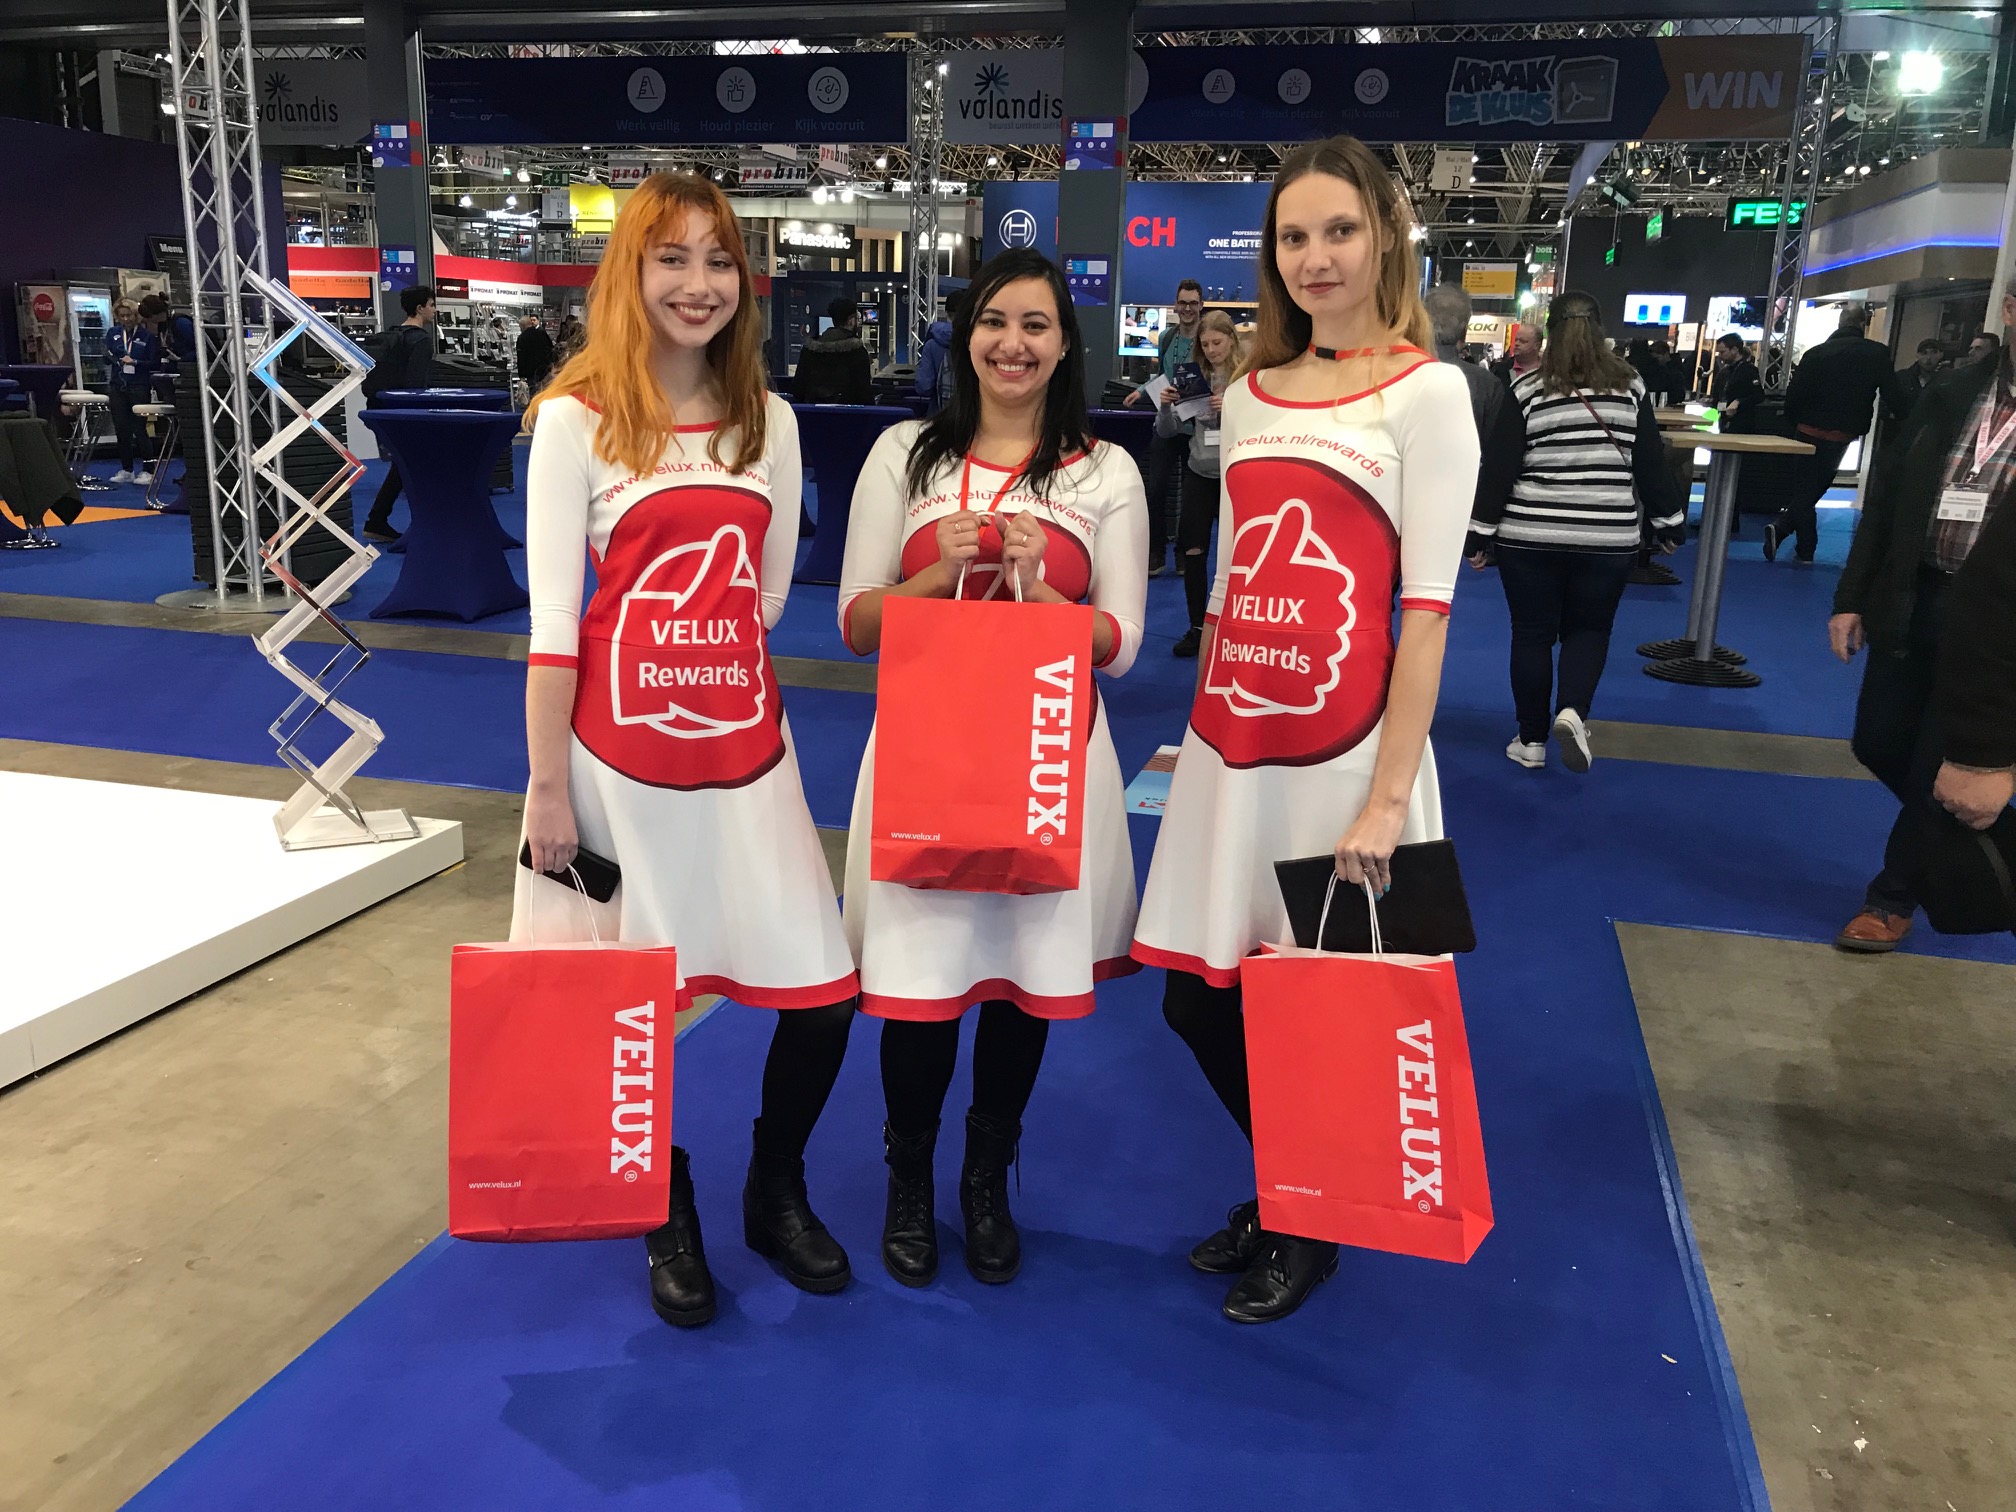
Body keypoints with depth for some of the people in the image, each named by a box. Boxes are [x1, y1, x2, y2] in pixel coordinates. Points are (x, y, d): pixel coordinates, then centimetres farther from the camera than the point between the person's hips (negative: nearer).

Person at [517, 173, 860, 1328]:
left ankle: (777, 1195, 30)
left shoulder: (768, 419, 8)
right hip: (624, 758, -3)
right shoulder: (577, 418, -4)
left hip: (747, 750, 4)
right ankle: (670, 1220, 33)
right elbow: (552, 619, -6)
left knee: (823, 994, 3)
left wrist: (716, 669, 6)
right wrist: (548, 791, -7)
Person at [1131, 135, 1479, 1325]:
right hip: (1232, 742, 6)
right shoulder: (1252, 393, 13)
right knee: (1199, 995, 11)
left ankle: (1311, 1227, 32)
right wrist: (1201, 723, 15)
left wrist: (1388, 794, -16)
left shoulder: (1425, 391, -4)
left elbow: (1428, 606, -10)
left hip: (1341, 745, -6)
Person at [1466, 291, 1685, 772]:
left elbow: (1500, 468, -5)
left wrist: (1480, 534, 1)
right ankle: (1572, 712, -6)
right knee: (1589, 628, 17)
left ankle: (1531, 739, 15)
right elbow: (1652, 463, 5)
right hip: (1608, 538, 2)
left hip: (1529, 534, -1)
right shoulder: (1630, 386, 3)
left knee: (1532, 634, 10)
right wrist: (1668, 523, 14)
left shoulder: (1526, 390, -4)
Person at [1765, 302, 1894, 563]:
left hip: (1809, 432, 2)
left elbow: (1794, 395, -6)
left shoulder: (1816, 352, -4)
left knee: (1808, 487, 15)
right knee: (1813, 489, 7)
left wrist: (1794, 425, 8)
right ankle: (1781, 528, -10)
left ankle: (1806, 550, 13)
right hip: (1842, 434, -2)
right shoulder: (1877, 354, -8)